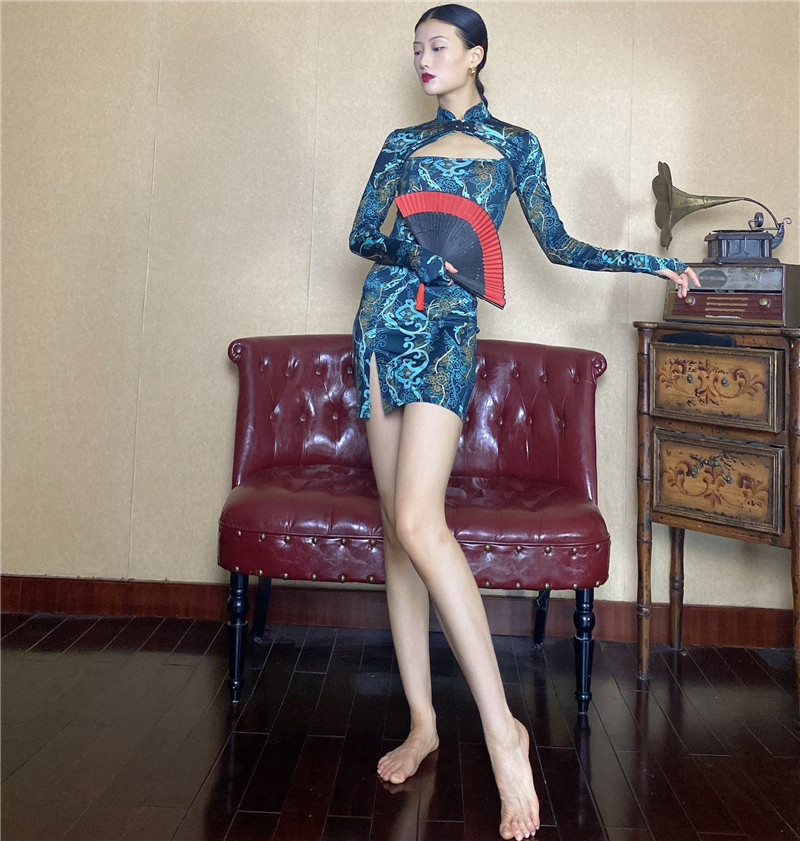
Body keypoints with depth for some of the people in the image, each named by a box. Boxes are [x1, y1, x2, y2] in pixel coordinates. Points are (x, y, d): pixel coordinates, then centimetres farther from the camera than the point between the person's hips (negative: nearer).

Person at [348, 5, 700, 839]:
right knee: (398, 528, 1)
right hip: (383, 318, 4)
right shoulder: (403, 142, 18)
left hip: (445, 328, -4)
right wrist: (411, 251, -8)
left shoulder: (515, 145, 12)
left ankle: (502, 729, -18)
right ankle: (421, 721, 9)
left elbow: (560, 247, 13)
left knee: (417, 523, -23)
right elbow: (361, 235, 12)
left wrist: (647, 262, 8)